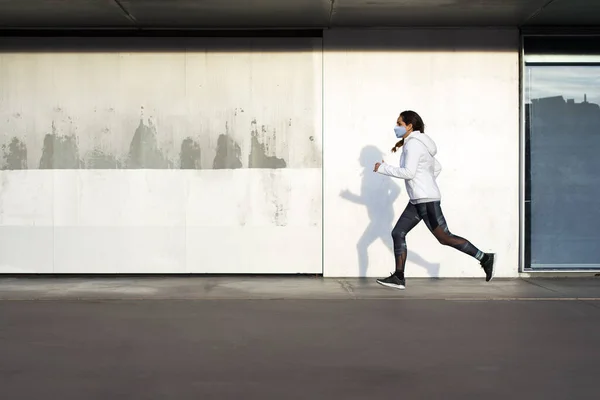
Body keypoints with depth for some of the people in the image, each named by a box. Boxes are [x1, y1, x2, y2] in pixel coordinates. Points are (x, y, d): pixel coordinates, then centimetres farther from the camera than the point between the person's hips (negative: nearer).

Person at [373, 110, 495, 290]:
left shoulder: (413, 144, -11)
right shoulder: (417, 144, 18)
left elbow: (408, 172, -21)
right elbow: (437, 168, 26)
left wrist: (383, 168, -13)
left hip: (426, 200, -10)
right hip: (418, 201, 10)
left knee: (444, 238, -8)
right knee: (398, 233, 5)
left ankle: (484, 258, 0)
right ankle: (398, 277, 4)